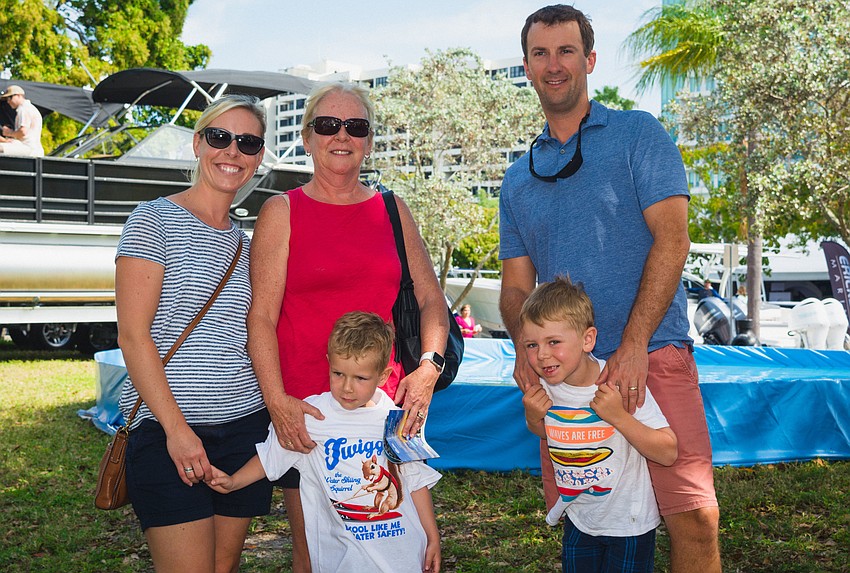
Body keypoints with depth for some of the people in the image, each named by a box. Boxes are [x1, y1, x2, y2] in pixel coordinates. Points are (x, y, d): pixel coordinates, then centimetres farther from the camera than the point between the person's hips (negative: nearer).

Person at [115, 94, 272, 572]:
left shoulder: (245, 242, 15)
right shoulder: (155, 221, -3)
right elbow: (133, 334, -10)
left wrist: (277, 408, 5)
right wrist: (177, 428, -15)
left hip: (245, 426, 6)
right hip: (166, 428, -6)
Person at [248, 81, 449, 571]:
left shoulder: (392, 211, 12)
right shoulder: (282, 212, 2)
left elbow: (432, 299, 15)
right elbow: (260, 315, -4)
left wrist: (430, 366, -2)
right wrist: (277, 400, -15)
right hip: (304, 410, -3)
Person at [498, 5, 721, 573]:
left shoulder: (638, 133, 5)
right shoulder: (518, 179, 17)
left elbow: (672, 240, -5)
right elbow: (516, 285, 15)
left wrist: (633, 346, -15)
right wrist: (527, 348, -6)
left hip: (651, 355, -4)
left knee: (693, 515, -11)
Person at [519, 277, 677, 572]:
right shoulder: (542, 387, -10)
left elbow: (668, 453, -23)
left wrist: (617, 415, -34)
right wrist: (533, 418, -11)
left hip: (629, 524, -4)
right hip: (578, 519, 4)